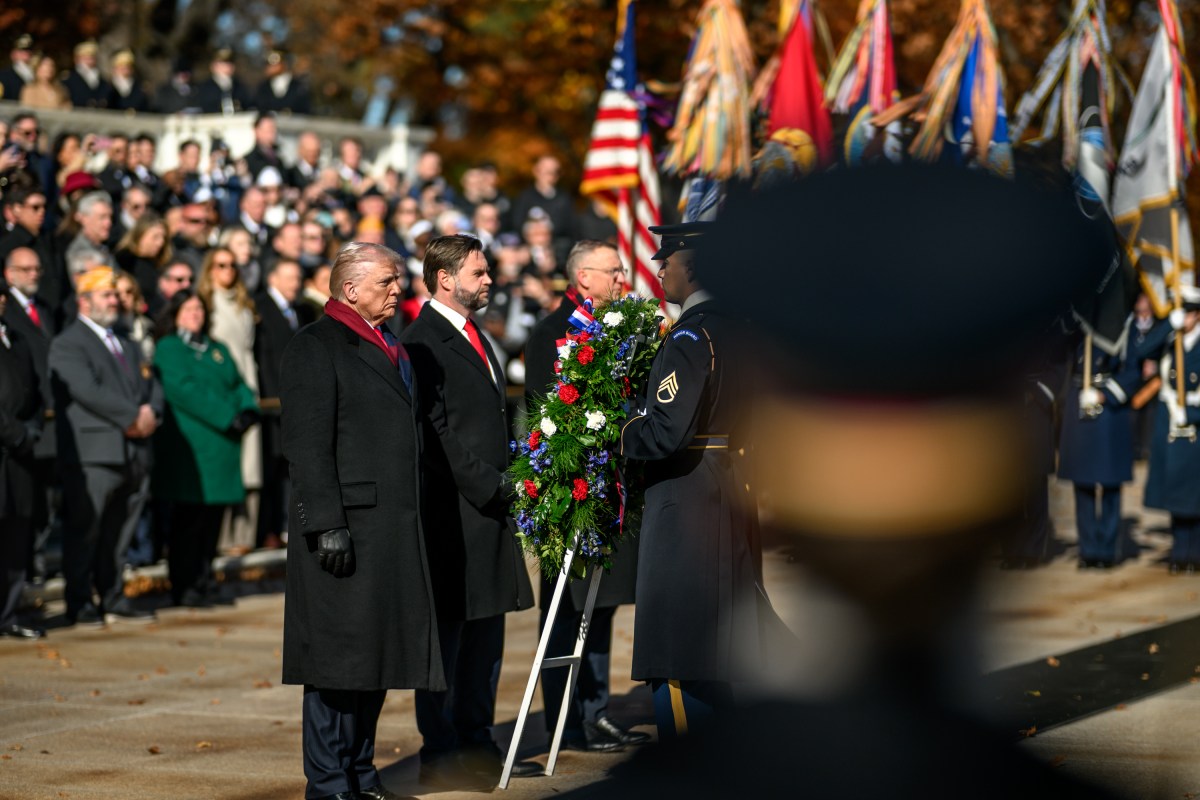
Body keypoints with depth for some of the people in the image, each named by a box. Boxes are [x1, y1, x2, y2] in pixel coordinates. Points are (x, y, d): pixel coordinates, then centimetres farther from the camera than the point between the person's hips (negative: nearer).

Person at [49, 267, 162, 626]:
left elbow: (151, 386, 18)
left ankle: (113, 597, 15)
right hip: (94, 456, -7)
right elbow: (86, 391, -16)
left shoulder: (127, 346, 25)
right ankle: (80, 603, 0)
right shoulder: (67, 344, -2)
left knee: (118, 532, 9)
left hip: (134, 454, 7)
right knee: (84, 530, -4)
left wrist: (150, 413, -5)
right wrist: (133, 417, -16)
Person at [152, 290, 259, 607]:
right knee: (189, 518, -6)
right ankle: (184, 586, -2)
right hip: (189, 449, -6)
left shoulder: (217, 349, 22)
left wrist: (248, 410, -4)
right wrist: (226, 417, -18)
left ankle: (205, 580, 13)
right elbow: (183, 390, -13)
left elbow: (239, 385, 19)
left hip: (222, 449, 6)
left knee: (213, 519, 6)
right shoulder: (168, 349, -1)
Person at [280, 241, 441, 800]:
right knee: (338, 655, -4)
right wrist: (326, 524, -21)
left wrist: (410, 520, 19)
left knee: (378, 651, 11)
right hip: (346, 526, -8)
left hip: (393, 527, 8)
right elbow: (307, 444, -15)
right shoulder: (316, 347, -8)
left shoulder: (388, 348, 18)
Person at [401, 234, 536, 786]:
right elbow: (434, 432, -17)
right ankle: (441, 752, 2)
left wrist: (504, 482, 12)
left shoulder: (473, 336, 18)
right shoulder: (422, 342, -12)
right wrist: (487, 485, -17)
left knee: (485, 630, 13)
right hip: (451, 512, -9)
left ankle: (476, 743, 21)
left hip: (489, 507, 9)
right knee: (446, 631, -3)